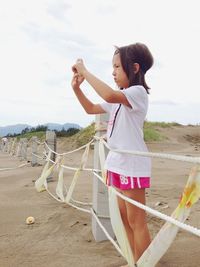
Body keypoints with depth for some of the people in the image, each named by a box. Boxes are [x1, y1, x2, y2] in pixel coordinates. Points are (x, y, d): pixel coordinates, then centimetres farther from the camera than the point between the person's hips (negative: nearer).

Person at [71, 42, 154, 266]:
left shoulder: (138, 92, -13)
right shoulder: (119, 98, 16)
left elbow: (109, 95, -33)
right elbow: (91, 109, 21)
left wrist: (85, 71, -22)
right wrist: (76, 87, 8)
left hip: (132, 164, -9)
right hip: (118, 163, 9)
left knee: (136, 221, 1)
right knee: (125, 217, 18)